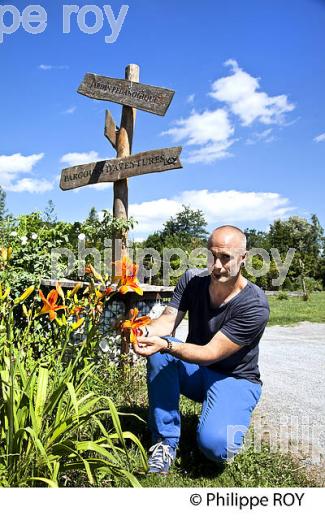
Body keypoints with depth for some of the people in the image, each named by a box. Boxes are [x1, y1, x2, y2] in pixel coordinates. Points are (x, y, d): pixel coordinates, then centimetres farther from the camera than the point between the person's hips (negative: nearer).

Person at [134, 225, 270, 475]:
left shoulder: (255, 306, -25)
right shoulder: (192, 280, -9)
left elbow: (210, 354, -28)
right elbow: (168, 321, -15)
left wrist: (166, 345, -44)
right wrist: (145, 331, -39)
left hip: (235, 380, -4)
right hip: (194, 371, 5)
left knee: (214, 445, -30)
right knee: (158, 352, -26)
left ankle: (231, 418, 8)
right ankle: (165, 441, -14)